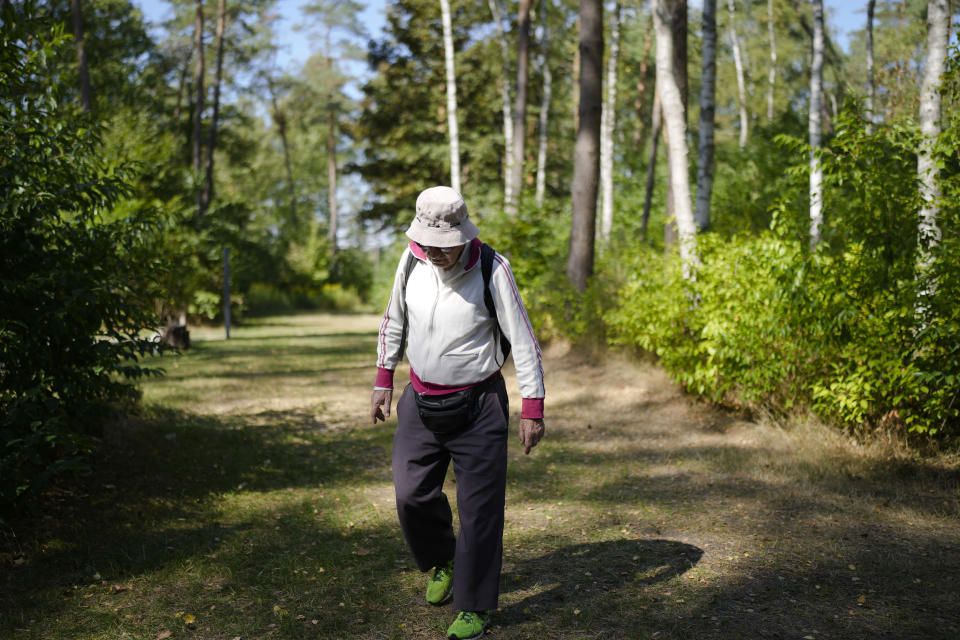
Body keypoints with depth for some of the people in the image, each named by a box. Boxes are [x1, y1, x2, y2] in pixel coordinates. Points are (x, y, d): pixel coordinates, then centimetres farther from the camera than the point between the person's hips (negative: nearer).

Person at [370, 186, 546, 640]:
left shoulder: (491, 269, -18)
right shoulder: (413, 260, -4)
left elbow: (523, 339, -13)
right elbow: (394, 320, 12)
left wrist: (532, 410, -14)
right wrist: (383, 381, 13)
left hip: (477, 405, -4)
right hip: (421, 400, 4)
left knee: (479, 508, 0)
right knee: (412, 494, 5)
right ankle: (441, 562, 35)